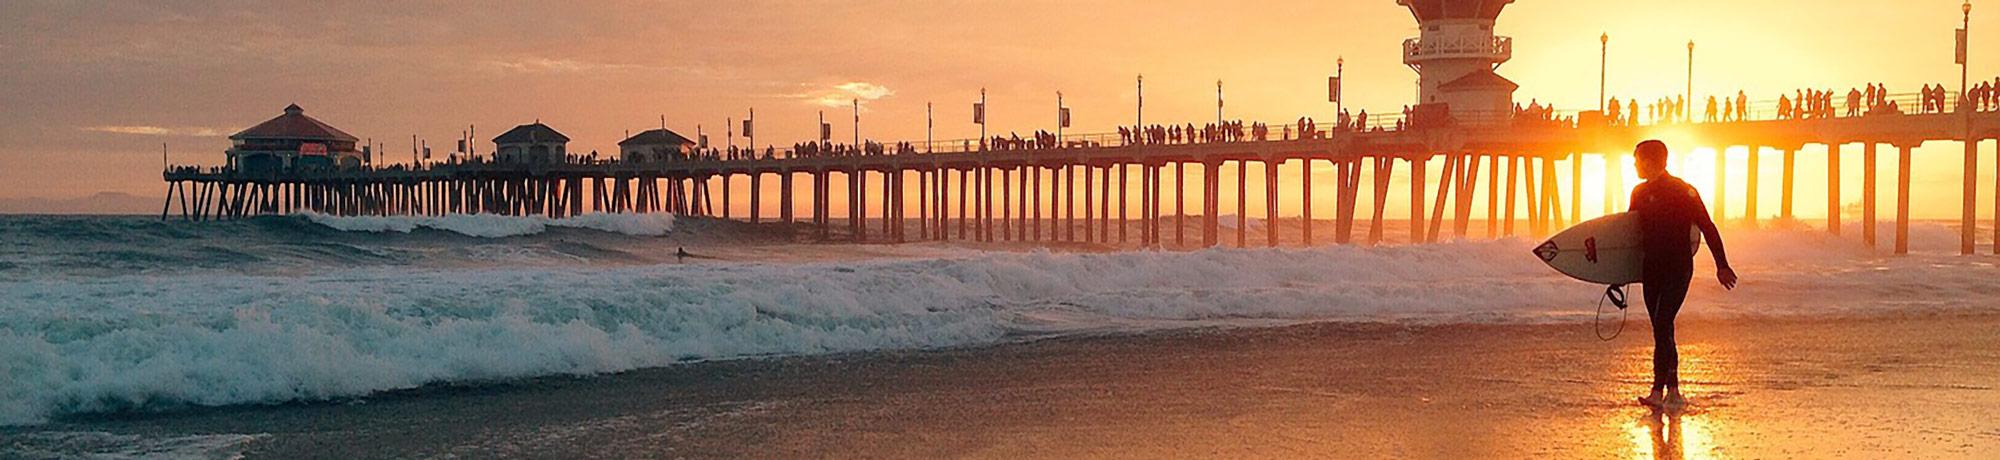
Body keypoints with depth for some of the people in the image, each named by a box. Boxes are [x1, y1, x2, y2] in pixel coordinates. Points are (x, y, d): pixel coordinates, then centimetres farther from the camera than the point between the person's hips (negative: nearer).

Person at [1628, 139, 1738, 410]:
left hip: (1678, 268, -6)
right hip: (1651, 269, 6)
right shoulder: (1640, 193, 11)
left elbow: (1707, 228, -6)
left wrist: (1722, 265, -8)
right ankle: (1673, 393, 12)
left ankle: (1659, 391, -20)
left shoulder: (1683, 191, -7)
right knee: (1661, 330, 6)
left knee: (1662, 325, -17)